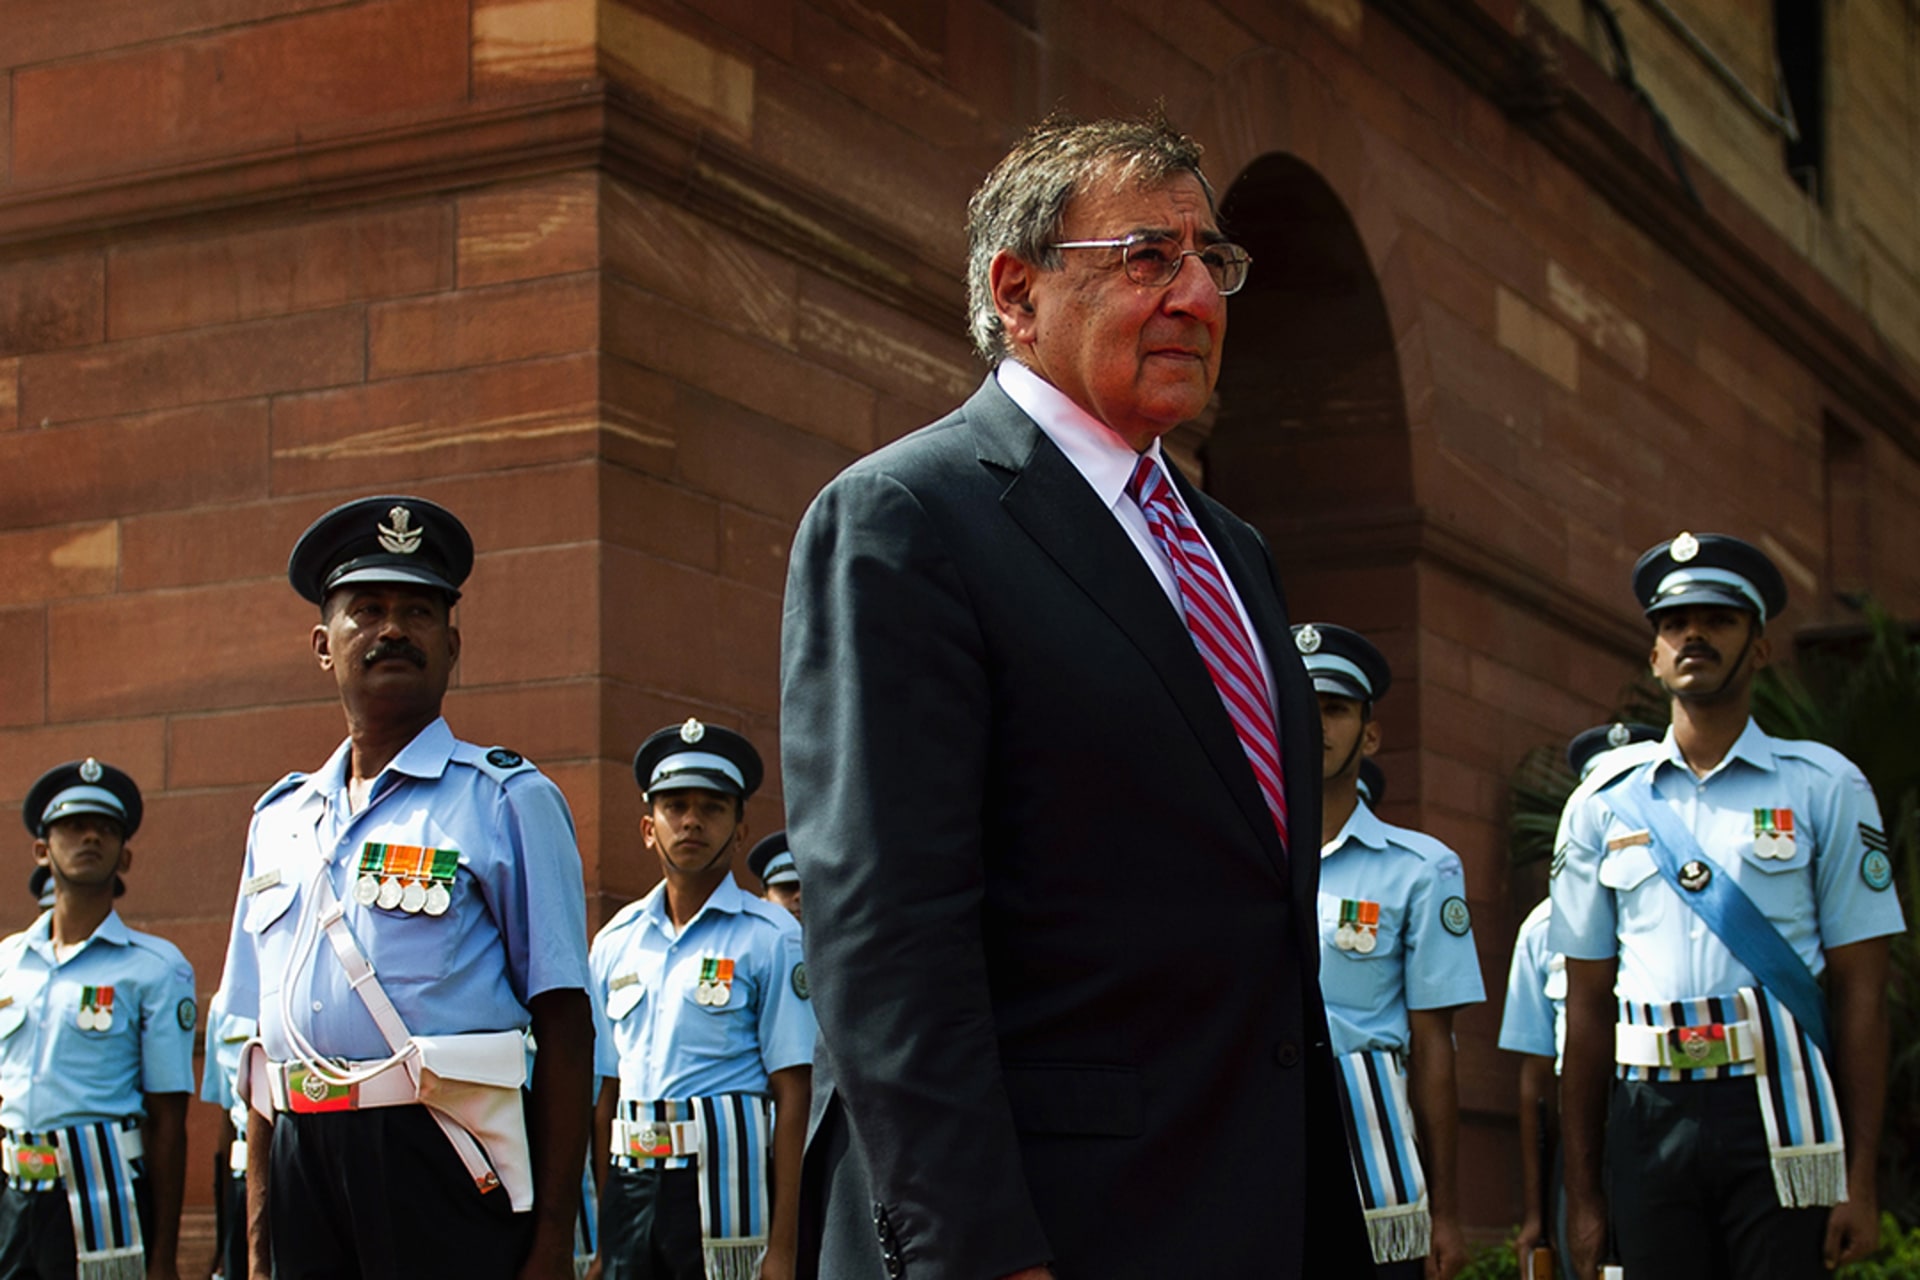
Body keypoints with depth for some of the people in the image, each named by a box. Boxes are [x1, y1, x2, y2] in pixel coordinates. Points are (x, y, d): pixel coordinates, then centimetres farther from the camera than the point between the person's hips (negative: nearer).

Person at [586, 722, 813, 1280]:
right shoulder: (616, 941, 14)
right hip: (632, 1184, 4)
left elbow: (793, 1095, -4)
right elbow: (606, 1092, 15)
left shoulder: (770, 937, 1)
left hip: (724, 1174, -4)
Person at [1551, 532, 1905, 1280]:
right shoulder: (1604, 804, 12)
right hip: (1650, 1118, 2)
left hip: (1780, 1114, -2)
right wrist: (1583, 1191, 9)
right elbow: (1587, 1003, 12)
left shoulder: (1823, 786, 6)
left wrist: (1860, 1178, -4)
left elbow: (1859, 991, 2)